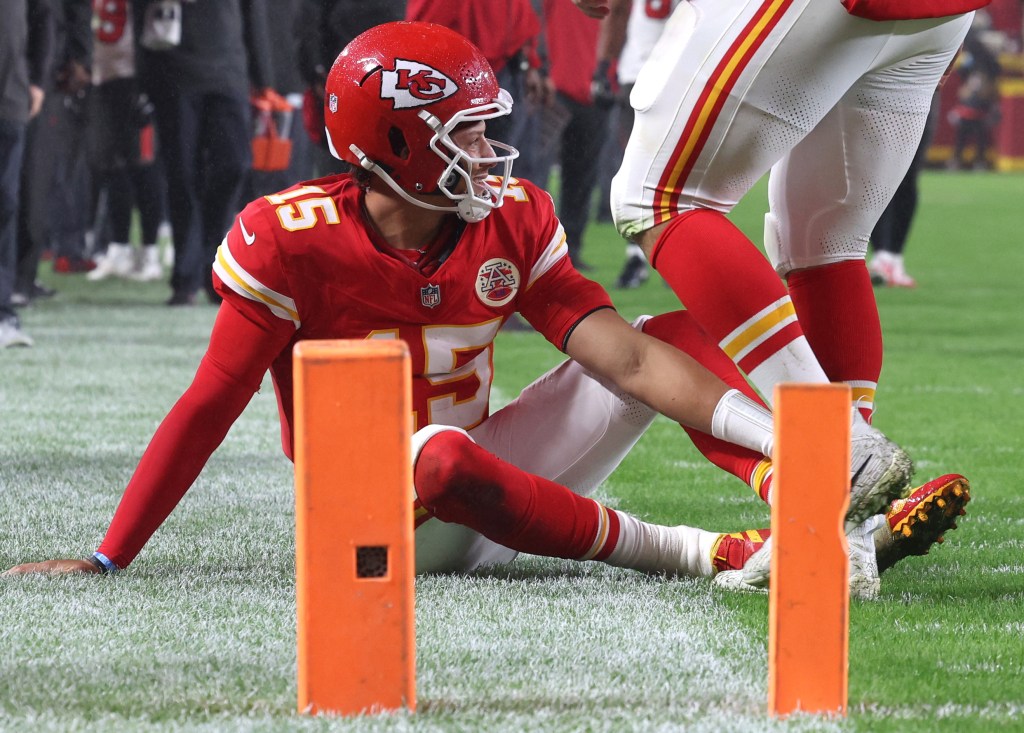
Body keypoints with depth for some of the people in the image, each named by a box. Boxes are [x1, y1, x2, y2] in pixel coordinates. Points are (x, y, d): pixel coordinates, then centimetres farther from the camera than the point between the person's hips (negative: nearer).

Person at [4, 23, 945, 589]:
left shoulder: (511, 225, -1)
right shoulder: (294, 242, -15)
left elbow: (624, 356, -8)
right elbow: (208, 407, -10)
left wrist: (782, 436, -23)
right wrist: (108, 561, -13)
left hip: (481, 480, 6)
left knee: (678, 330, -7)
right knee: (447, 458, -42)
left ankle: (832, 505, -25)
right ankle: (696, 553, -36)